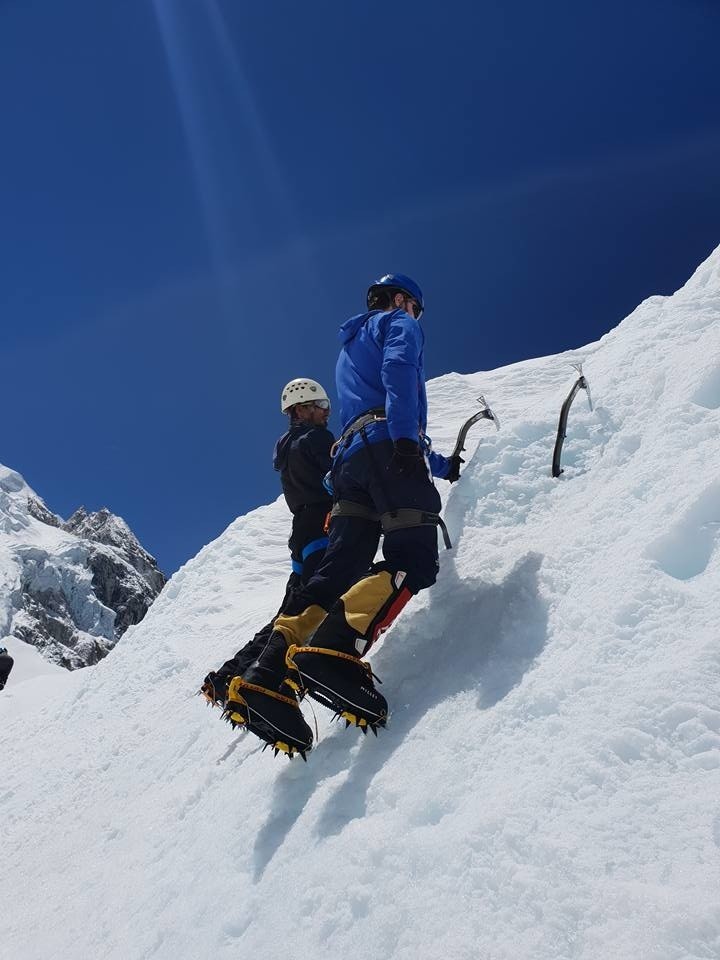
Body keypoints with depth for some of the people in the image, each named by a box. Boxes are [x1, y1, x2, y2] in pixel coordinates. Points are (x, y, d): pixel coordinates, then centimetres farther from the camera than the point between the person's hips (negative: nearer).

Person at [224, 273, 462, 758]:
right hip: (387, 447, -7)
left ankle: (268, 674, -19)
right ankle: (335, 650, -38)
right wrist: (406, 438, -23)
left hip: (351, 458, 8)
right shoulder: (398, 324, 17)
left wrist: (442, 465, 47)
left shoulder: (350, 349, 40)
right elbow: (398, 371, -9)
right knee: (413, 561, -17)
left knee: (340, 568, -4)